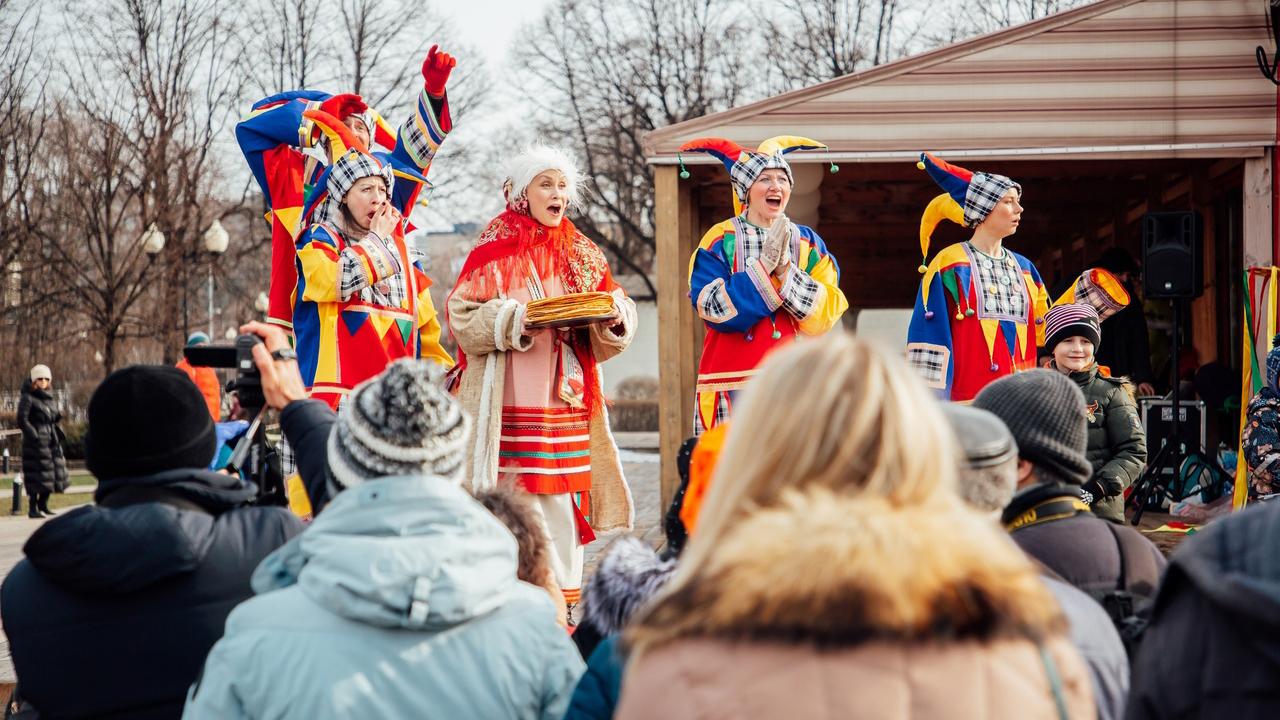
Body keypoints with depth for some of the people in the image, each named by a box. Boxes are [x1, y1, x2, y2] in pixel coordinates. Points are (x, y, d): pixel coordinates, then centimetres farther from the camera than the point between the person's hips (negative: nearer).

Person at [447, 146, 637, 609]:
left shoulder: (582, 254, 14)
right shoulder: (494, 250, 2)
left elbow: (606, 341, 12)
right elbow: (463, 317, -6)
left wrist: (615, 318, -10)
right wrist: (512, 319, -20)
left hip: (565, 402, 4)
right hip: (509, 405, -4)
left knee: (560, 503, 2)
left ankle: (562, 603, 8)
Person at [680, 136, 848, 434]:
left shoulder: (809, 244, 10)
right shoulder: (720, 241, 3)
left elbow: (826, 312, -1)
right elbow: (715, 310, -9)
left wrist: (785, 270, -13)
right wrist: (764, 266, -15)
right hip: (734, 385, -2)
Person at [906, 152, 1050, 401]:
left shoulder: (1024, 269, 18)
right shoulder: (951, 265, -1)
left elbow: (1045, 331, 23)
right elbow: (930, 337, -6)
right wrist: (932, 404, -12)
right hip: (966, 399, -6)